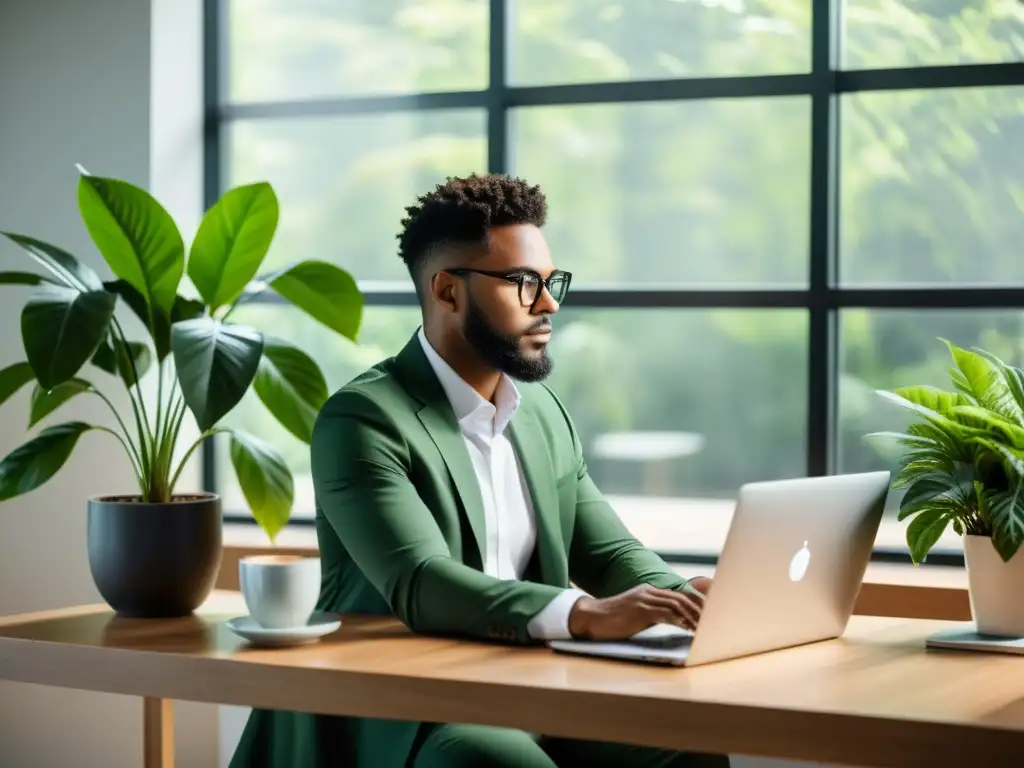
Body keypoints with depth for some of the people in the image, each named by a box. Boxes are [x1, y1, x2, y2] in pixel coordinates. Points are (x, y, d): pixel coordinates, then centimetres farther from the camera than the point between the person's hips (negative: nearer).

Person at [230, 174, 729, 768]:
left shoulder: (544, 410, 13)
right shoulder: (364, 419, -12)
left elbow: (610, 555, 12)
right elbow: (419, 585, -25)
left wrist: (679, 594, -13)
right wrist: (586, 615, -39)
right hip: (394, 714, -7)